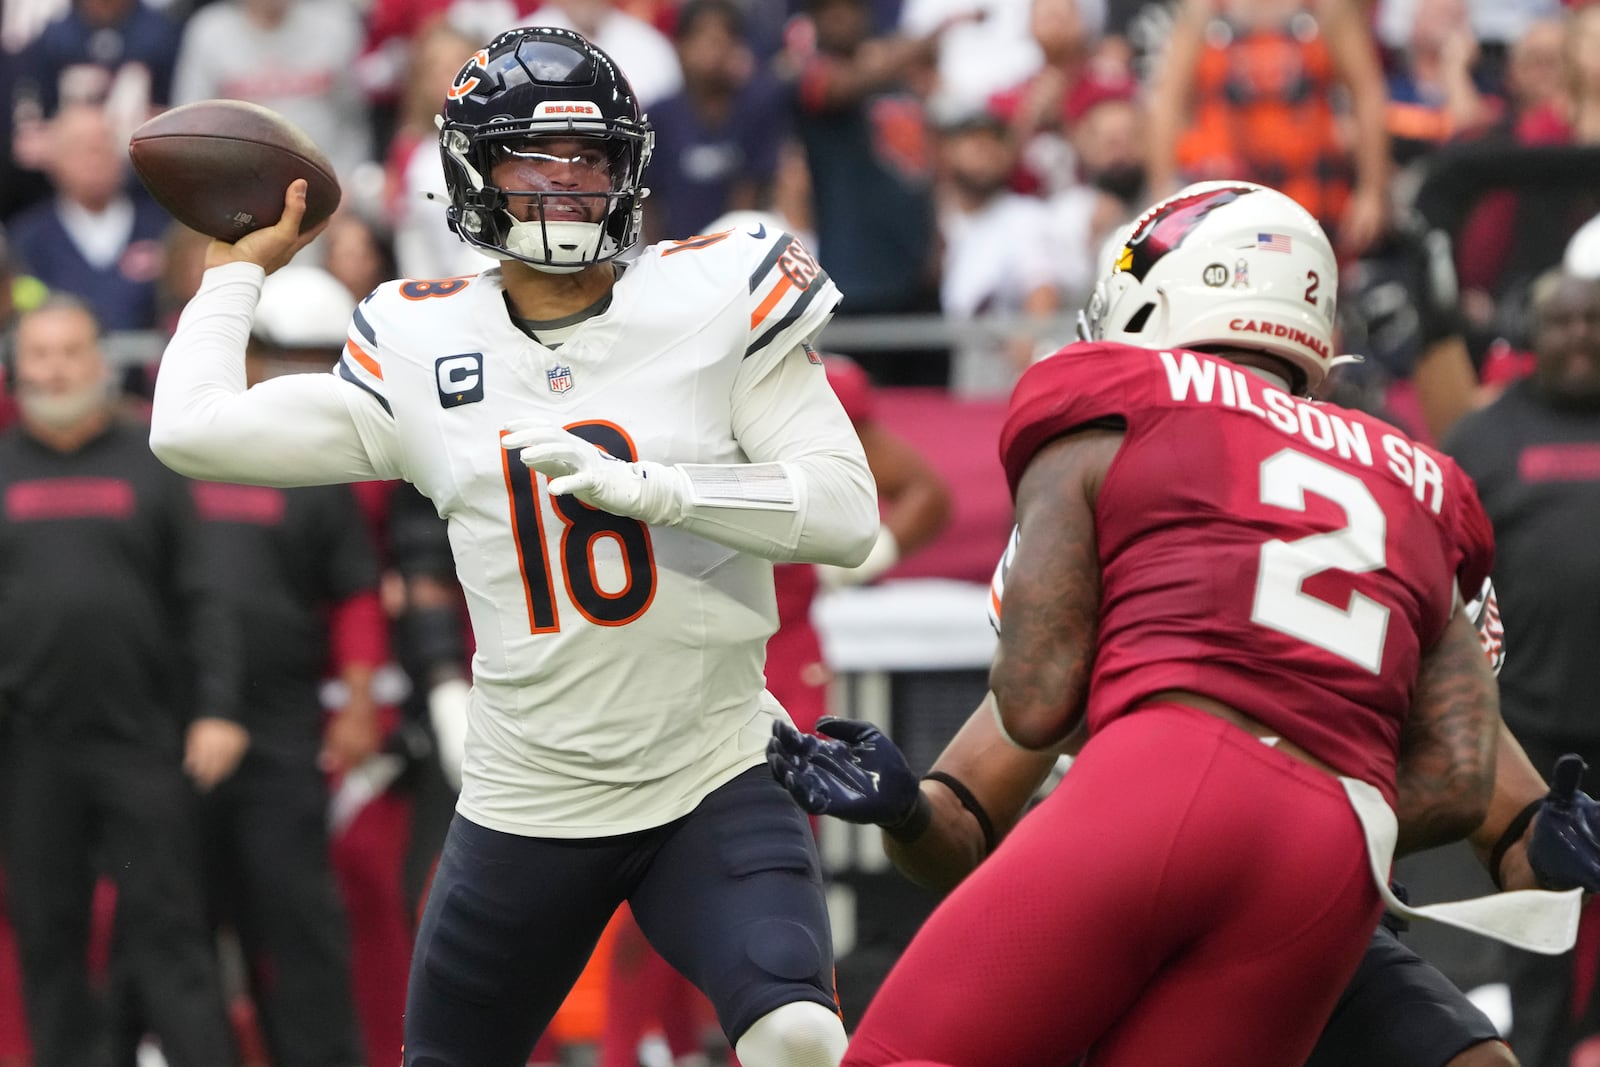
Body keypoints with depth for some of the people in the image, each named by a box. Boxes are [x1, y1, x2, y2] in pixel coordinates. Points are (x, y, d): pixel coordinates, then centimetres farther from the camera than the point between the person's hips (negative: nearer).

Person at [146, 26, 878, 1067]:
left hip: (715, 786, -3)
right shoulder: (421, 349, 3)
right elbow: (194, 430, 5)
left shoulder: (715, 300, -4)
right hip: (525, 812, 3)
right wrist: (240, 268, 16)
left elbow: (847, 513, -11)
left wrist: (648, 486, -22)